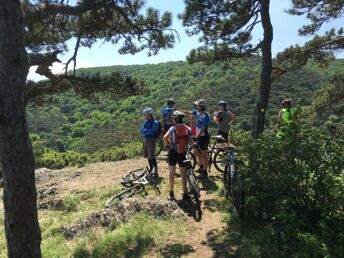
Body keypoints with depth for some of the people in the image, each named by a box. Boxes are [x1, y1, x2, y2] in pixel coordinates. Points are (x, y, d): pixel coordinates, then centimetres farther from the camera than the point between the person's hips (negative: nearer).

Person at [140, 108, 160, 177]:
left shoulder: (155, 122, -12)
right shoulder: (146, 122, 9)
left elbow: (152, 131, -25)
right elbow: (141, 130, 1)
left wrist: (145, 131, -13)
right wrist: (147, 131, -17)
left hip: (151, 140, -8)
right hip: (146, 140, 8)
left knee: (152, 157, -9)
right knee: (148, 156, 14)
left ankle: (156, 172, -2)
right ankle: (151, 170, 28)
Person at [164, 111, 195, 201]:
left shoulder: (173, 128, -9)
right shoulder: (188, 128, -1)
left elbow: (165, 137, -24)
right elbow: (191, 142, -7)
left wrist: (167, 144, -6)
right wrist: (196, 146, 14)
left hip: (173, 152, -2)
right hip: (183, 153, 2)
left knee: (171, 173, 11)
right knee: (183, 174, 10)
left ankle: (171, 193, 16)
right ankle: (185, 194, 12)